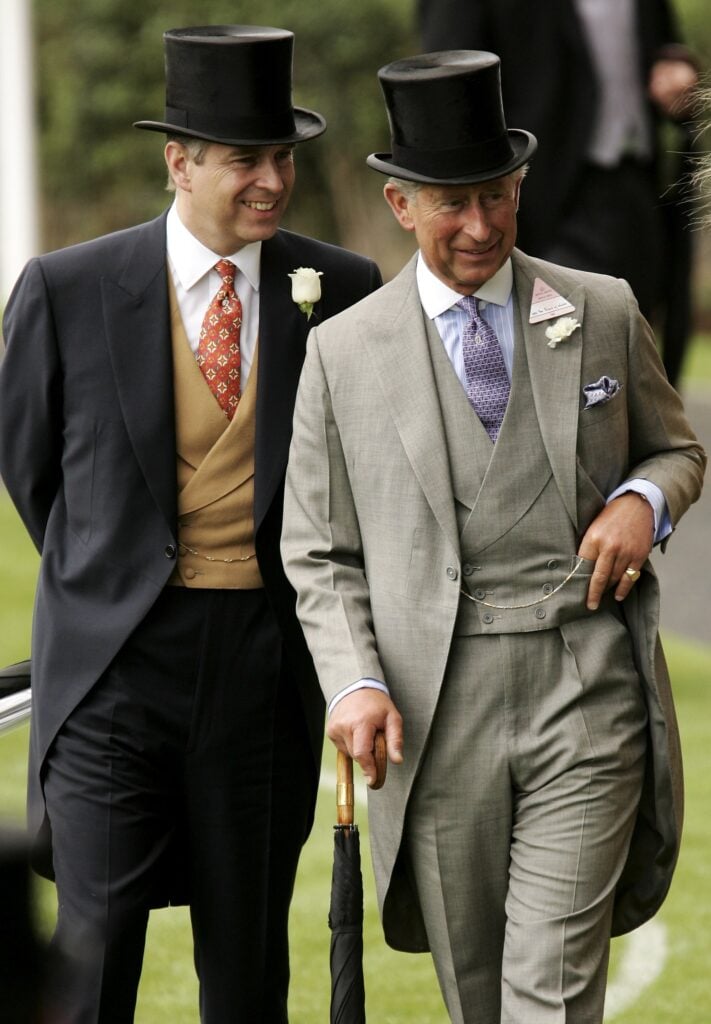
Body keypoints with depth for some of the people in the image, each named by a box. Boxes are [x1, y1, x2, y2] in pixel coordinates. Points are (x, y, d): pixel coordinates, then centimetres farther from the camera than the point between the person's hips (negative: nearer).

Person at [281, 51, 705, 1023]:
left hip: (588, 695, -1)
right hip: (436, 715, 1)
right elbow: (321, 552, 7)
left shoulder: (604, 313, 5)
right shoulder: (343, 351, 3)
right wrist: (354, 682, -9)